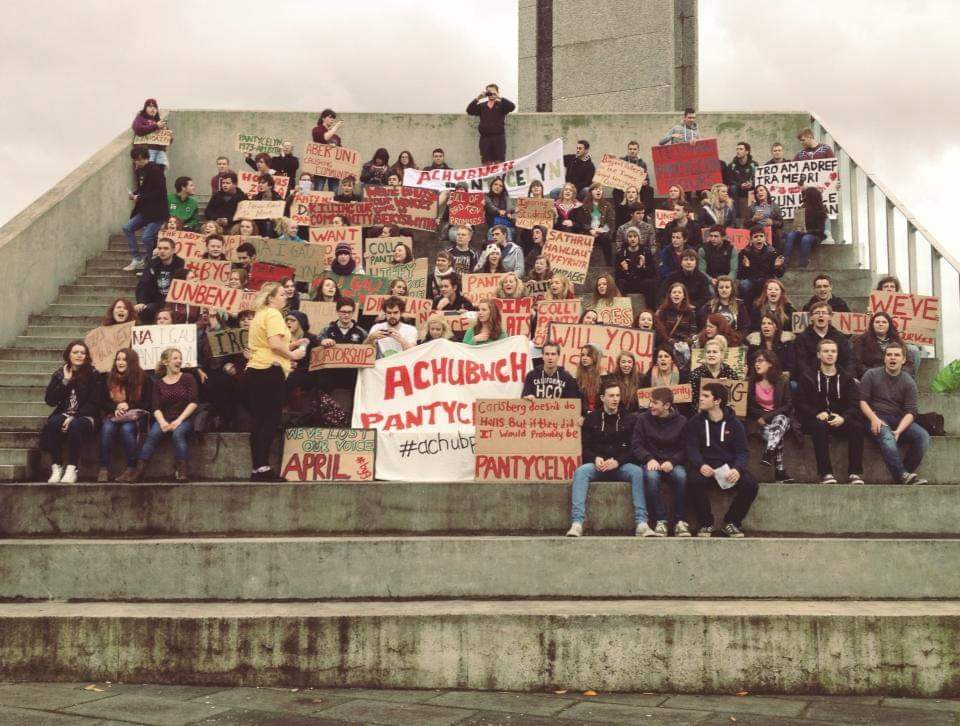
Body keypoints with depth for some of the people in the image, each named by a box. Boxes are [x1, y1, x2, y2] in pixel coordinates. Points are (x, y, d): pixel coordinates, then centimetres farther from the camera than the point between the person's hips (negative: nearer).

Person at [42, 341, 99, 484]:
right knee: (53, 424, -31)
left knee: (75, 426, -36)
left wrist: (74, 417, -18)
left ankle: (72, 469, -31)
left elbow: (94, 403, -6)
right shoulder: (59, 374, 9)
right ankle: (56, 468, -26)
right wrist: (65, 381, -8)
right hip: (63, 414, 3)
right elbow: (50, 401, 1)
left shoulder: (92, 375, 0)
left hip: (85, 416, -3)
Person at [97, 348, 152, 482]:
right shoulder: (107, 379, 11)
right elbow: (102, 402, 11)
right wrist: (115, 408, -10)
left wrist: (129, 406, -15)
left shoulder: (143, 379, 4)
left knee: (127, 428, -36)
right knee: (107, 428, -32)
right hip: (112, 416, 2)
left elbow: (148, 404, 1)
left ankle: (131, 469, -32)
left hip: (134, 417, -2)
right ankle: (103, 469, -32)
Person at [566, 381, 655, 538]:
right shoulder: (591, 419, 12)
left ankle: (641, 523, -37)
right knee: (581, 471, -32)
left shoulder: (630, 419, 9)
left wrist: (617, 461, -15)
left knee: (637, 472, -32)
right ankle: (577, 523, -41)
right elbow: (585, 447, 7)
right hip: (597, 465, 0)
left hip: (621, 465, 0)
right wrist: (596, 459, -14)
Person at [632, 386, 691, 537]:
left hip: (673, 463, 0)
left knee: (681, 475, -35)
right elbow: (636, 446, 2)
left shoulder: (681, 421, 5)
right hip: (651, 462, 0)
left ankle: (680, 521, -24)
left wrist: (672, 461, -16)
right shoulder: (643, 419, 6)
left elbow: (685, 449, 3)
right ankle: (661, 521, -29)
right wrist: (649, 459, -16)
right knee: (650, 476, -36)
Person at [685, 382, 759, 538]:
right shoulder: (695, 423, 5)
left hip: (729, 466, 1)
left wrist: (737, 469, -21)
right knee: (693, 482, -35)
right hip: (705, 465, -1)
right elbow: (692, 448, -3)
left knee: (751, 485, -26)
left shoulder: (734, 424, 6)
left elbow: (741, 451, 2)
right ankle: (706, 523, -12)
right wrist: (700, 465, -25)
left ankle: (731, 522, -2)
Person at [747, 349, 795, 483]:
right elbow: (749, 406, 5)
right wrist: (761, 416, -14)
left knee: (780, 419, -37)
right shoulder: (752, 382, 4)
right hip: (760, 421, 0)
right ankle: (780, 471, -41)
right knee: (774, 435, -32)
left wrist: (768, 416, -14)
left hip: (780, 417, 0)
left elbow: (788, 406, -4)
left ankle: (768, 454, -51)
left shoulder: (783, 381, 0)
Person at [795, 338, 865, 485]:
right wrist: (817, 414, -19)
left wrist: (843, 418, -19)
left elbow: (854, 405, 2)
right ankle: (825, 473, -35)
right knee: (820, 427, -37)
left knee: (857, 427, -29)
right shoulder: (808, 377, 9)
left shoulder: (845, 378, 13)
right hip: (816, 419, -2)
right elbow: (800, 404, 0)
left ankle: (855, 473, -24)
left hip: (840, 420, 2)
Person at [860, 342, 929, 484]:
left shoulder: (908, 382, 8)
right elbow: (862, 400, 2)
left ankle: (906, 473, -21)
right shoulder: (871, 375, 6)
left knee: (923, 436, -24)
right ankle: (903, 475, -42)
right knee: (886, 436, -36)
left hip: (899, 419, 3)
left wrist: (899, 430, -19)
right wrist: (874, 418, -17)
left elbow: (910, 412, 0)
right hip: (877, 416, -3)